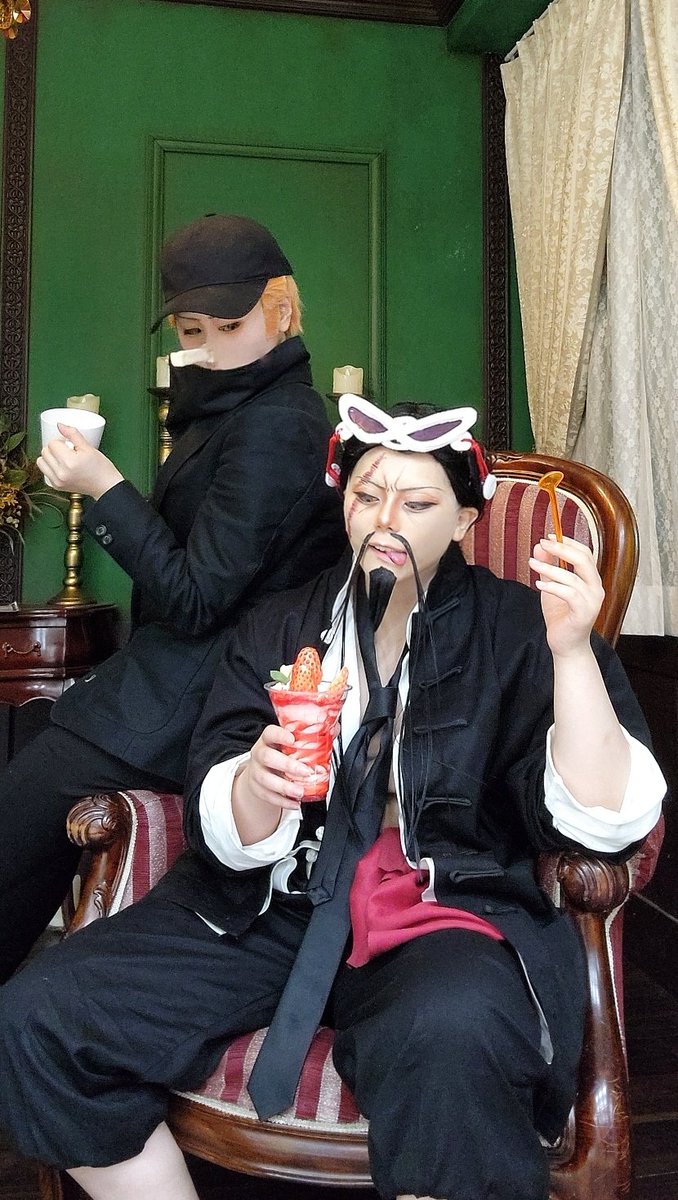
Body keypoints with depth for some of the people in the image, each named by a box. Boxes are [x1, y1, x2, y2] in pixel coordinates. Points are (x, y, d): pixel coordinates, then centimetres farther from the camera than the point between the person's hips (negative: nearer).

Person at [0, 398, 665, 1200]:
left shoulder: (517, 629, 1)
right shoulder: (277, 629, 10)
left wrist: (571, 652, -23)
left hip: (450, 908, -3)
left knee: (453, 1035, -38)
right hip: (273, 903, 4)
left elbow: (602, 824, -10)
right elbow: (225, 837, 1)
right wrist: (258, 784, -23)